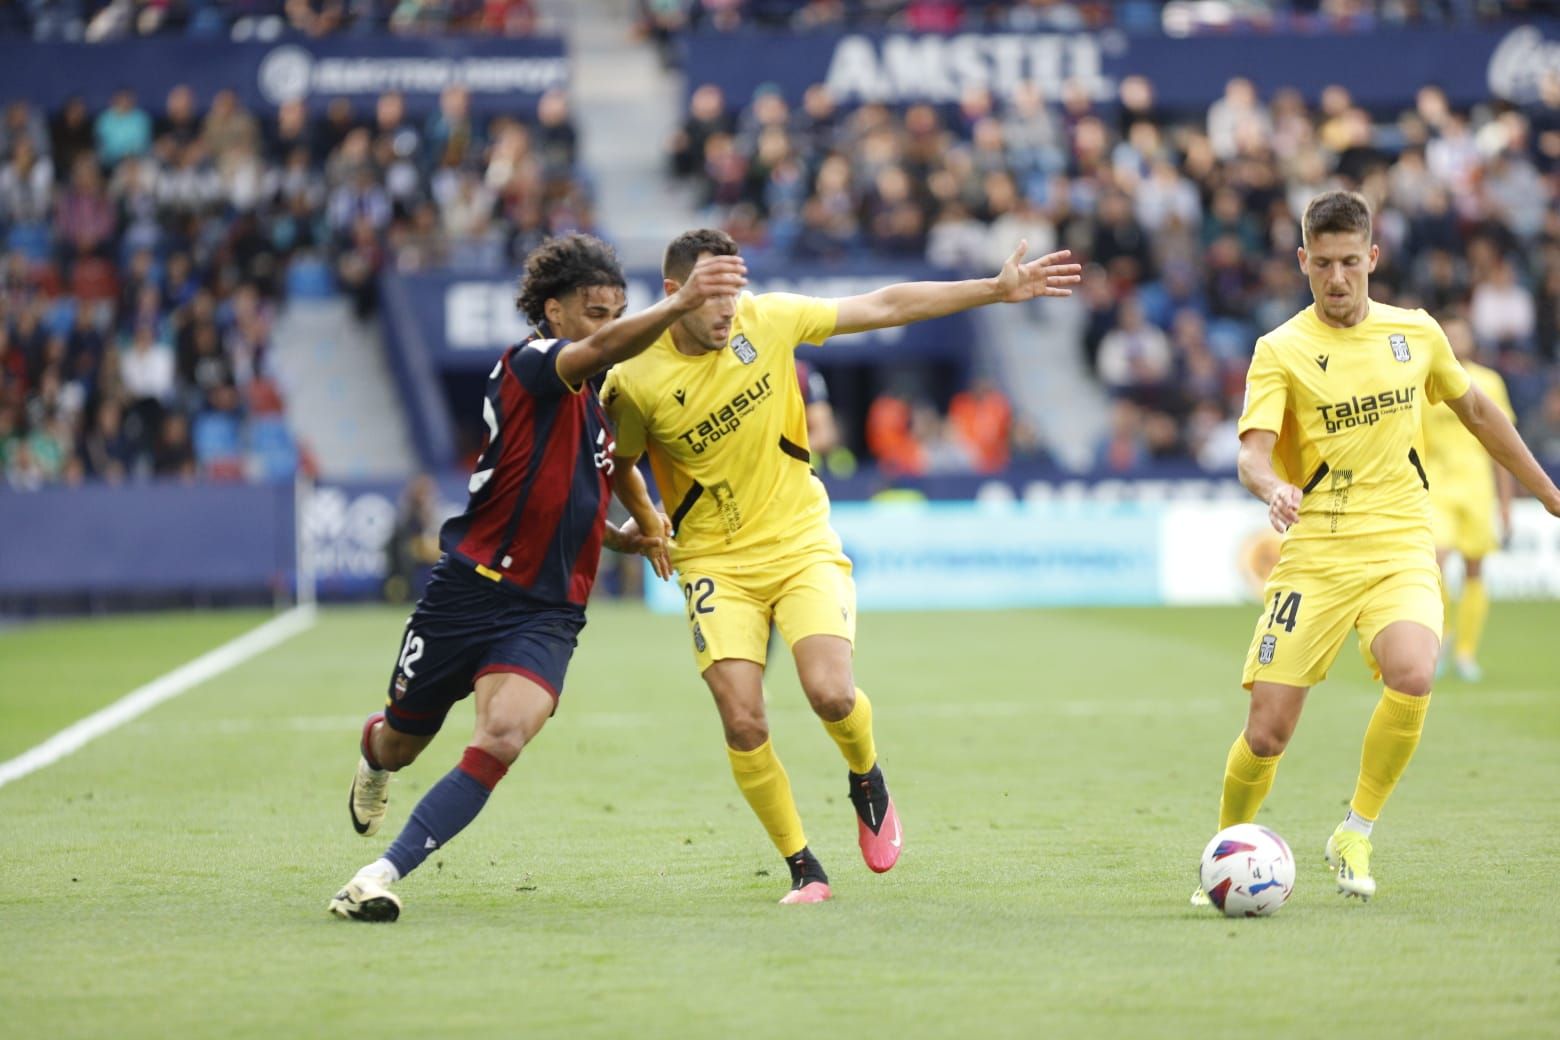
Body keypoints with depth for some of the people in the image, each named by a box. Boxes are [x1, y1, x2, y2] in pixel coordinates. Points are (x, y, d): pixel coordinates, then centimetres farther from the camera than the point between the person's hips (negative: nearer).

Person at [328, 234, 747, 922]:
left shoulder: (593, 406, 14)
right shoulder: (529, 365, -10)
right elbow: (602, 349, -34)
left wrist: (624, 536, 18)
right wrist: (678, 305, -50)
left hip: (548, 614, 5)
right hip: (470, 590, -5)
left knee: (503, 738, -24)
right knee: (401, 742, 15)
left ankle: (386, 873, -20)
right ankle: (373, 763, 54)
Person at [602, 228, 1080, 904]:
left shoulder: (767, 319, -7)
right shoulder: (635, 380, -13)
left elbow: (887, 307, -1)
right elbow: (612, 470, 6)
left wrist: (996, 289, -2)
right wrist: (640, 523, -8)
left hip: (801, 544, 1)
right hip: (716, 562, -1)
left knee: (830, 694, -19)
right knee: (743, 724, -13)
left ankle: (866, 779, 16)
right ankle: (803, 869, 7)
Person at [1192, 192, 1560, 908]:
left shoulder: (1416, 333, 8)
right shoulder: (1281, 350, -2)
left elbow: (1475, 409, 25)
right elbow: (1252, 452, -14)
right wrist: (1272, 487, -38)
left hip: (1400, 547, 1)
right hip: (1314, 554, -1)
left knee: (1411, 676, -28)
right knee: (1267, 729, -9)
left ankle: (1355, 837, -8)